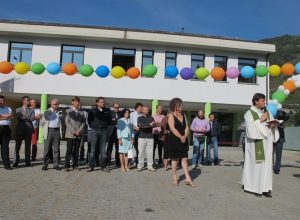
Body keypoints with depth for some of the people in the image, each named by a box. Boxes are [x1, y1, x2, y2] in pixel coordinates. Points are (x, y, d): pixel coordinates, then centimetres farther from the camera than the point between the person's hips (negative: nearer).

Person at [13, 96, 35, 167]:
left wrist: (24, 117, -9)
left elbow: (32, 118, -6)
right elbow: (19, 117, -9)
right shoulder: (18, 109, 10)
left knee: (28, 146, 4)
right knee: (17, 146, 1)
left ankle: (27, 161, 11)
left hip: (29, 130, 1)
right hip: (20, 130, 0)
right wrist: (28, 117, -10)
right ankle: (16, 162, 9)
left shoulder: (31, 110, 11)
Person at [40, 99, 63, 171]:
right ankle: (45, 165, 6)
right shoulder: (46, 112, 9)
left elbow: (62, 123, 17)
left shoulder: (60, 113, 14)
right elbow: (42, 123, 8)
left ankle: (56, 165, 8)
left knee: (56, 149, 3)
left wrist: (61, 131, 3)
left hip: (57, 131, 2)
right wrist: (45, 130, -1)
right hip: (49, 131, -2)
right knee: (47, 149, 0)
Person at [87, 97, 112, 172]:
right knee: (93, 149, 0)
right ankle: (91, 166, 6)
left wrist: (105, 126, 4)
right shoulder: (93, 111, 2)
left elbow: (109, 121, 12)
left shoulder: (107, 111, 5)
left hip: (104, 131, 1)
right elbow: (89, 120, 11)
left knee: (103, 150, 4)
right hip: (95, 131, -1)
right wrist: (93, 126, 8)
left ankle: (103, 166, 10)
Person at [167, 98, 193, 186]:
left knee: (184, 159, 2)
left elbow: (186, 127, 6)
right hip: (174, 140, -5)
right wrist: (180, 137, -21)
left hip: (183, 140, 5)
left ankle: (188, 179, 2)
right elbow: (172, 128, -15)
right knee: (174, 159, 4)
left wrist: (185, 136, -12)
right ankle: (174, 178, 17)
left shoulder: (183, 115, 12)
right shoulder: (171, 115, -5)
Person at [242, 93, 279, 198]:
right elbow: (250, 128, -13)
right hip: (255, 143, -5)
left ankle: (265, 188, 7)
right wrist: (260, 120, -16)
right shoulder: (249, 113, -4)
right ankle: (256, 187, 8)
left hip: (266, 142, 5)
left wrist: (273, 125, -6)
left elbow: (272, 124, 16)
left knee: (266, 164, 3)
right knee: (256, 163, -2)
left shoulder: (267, 112, 13)